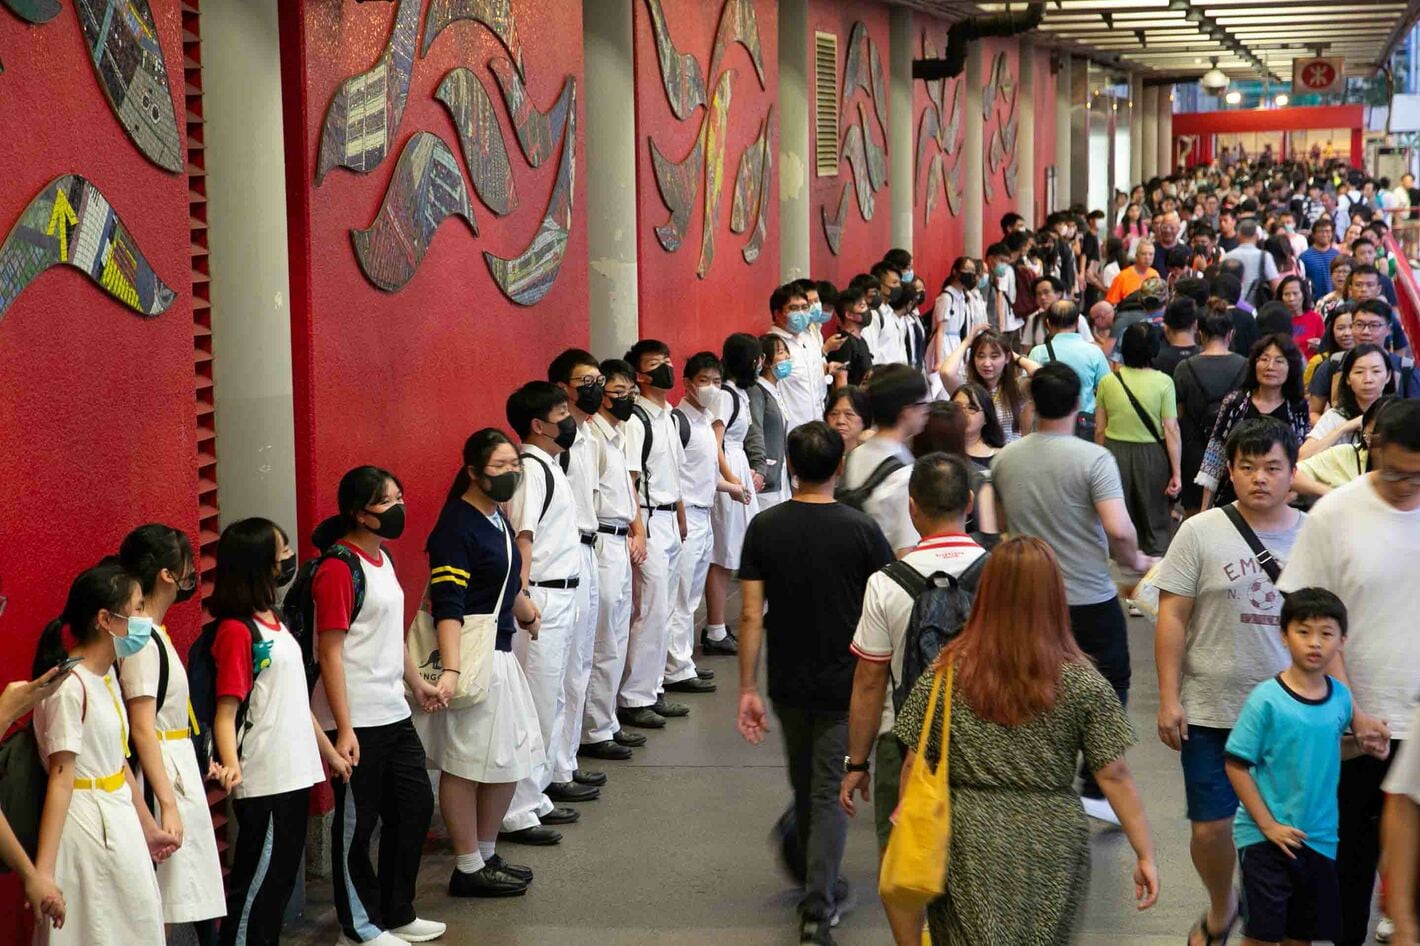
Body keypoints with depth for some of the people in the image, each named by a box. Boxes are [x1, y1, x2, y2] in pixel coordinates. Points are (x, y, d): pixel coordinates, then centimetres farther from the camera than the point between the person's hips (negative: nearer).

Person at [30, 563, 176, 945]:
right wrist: (43, 872, -26)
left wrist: (148, 827, 22)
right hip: (87, 826, -9)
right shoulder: (70, 686, -20)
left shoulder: (106, 677, 8)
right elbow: (61, 781, -23)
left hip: (118, 824, 9)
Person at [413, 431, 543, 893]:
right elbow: (447, 606, -25)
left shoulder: (496, 518, 11)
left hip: (501, 654, 10)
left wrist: (522, 604, 42)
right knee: (467, 764, -1)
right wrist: (450, 670, -32)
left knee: (511, 759, 16)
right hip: (470, 656, -10)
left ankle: (487, 855, 29)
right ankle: (468, 869, 9)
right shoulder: (457, 527, -17)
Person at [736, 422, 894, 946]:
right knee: (830, 794, 2)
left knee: (804, 788, 20)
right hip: (844, 684, -2)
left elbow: (750, 615, -8)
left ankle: (821, 888, 37)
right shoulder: (860, 529, -12)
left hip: (788, 683, 3)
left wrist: (747, 688, -3)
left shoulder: (764, 528, -7)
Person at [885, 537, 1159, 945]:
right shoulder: (1081, 682, -6)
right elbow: (1114, 775, -5)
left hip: (969, 846, 0)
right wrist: (1145, 854, 2)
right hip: (1053, 849, 1)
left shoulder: (945, 675, -6)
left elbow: (915, 766, -2)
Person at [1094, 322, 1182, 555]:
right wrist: (1176, 473, -5)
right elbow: (1171, 429, -9)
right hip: (1151, 456, -2)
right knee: (1156, 523, 9)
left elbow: (1099, 430, 4)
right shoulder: (1163, 382, -8)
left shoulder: (1108, 381, -1)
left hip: (1115, 452, 2)